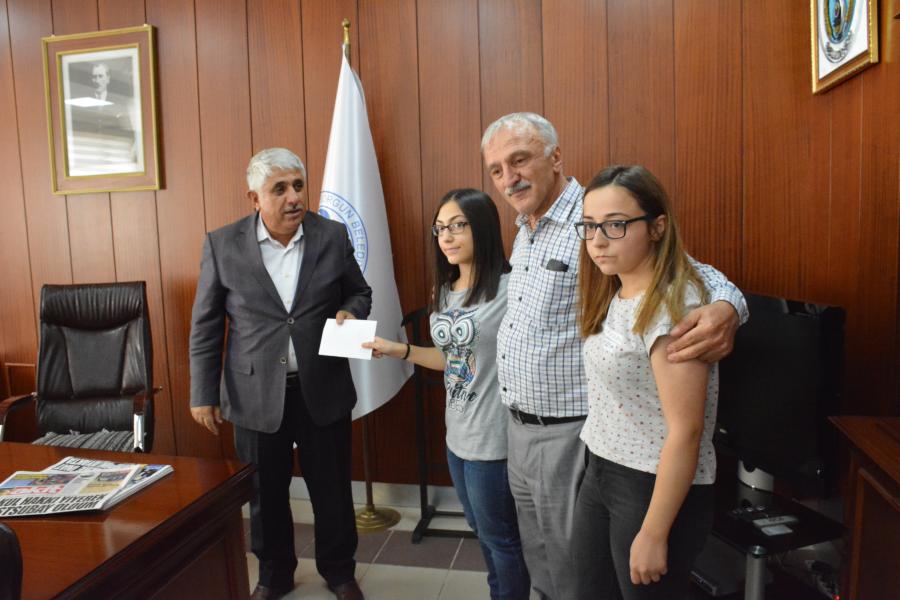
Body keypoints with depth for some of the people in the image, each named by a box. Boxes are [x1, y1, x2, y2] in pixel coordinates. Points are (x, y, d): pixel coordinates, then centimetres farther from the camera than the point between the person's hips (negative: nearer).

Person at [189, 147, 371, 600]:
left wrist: (350, 313, -13)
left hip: (323, 390, 1)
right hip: (256, 394, 0)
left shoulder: (333, 236, -3)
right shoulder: (222, 244, -5)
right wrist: (204, 394, -1)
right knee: (265, 492, 16)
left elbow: (360, 292, 10)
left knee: (332, 489, 14)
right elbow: (205, 326, 0)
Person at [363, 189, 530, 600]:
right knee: (483, 532, 25)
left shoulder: (509, 288, -18)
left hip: (492, 438, -8)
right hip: (456, 434, 8)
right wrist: (399, 350, 5)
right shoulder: (444, 291, 7)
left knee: (499, 536, 13)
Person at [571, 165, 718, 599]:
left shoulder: (673, 306, -21)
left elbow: (685, 431, -22)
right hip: (599, 475, 8)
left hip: (656, 488, -8)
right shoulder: (610, 297, 5)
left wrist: (654, 534, -18)